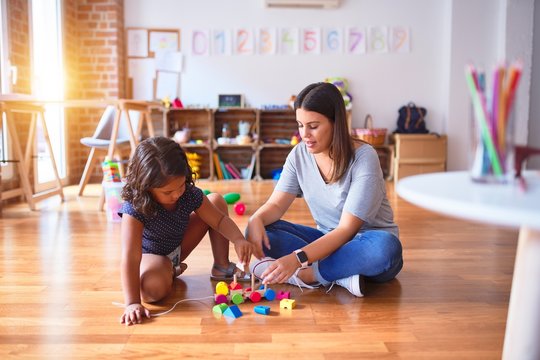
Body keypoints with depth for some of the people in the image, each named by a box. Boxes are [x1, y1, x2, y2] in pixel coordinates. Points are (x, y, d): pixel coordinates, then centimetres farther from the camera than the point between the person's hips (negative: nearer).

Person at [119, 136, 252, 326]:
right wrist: (132, 303, -47)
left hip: (178, 246, 5)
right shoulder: (134, 208, -37)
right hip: (150, 255, -5)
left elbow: (219, 219, -13)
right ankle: (170, 271, -2)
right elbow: (130, 258, -40)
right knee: (152, 288, -40)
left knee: (217, 200, -4)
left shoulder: (190, 194, -22)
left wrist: (238, 239, -33)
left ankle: (221, 266, 5)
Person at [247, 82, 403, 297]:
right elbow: (276, 205, -6)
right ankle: (340, 277, -26)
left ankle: (304, 275, -27)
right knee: (261, 230, -17)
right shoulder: (299, 155, -4)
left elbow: (346, 229, -25)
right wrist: (256, 220, -30)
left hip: (367, 242, -4)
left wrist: (298, 259, -37)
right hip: (327, 240, 5)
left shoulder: (363, 157, -21)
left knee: (385, 247, -39)